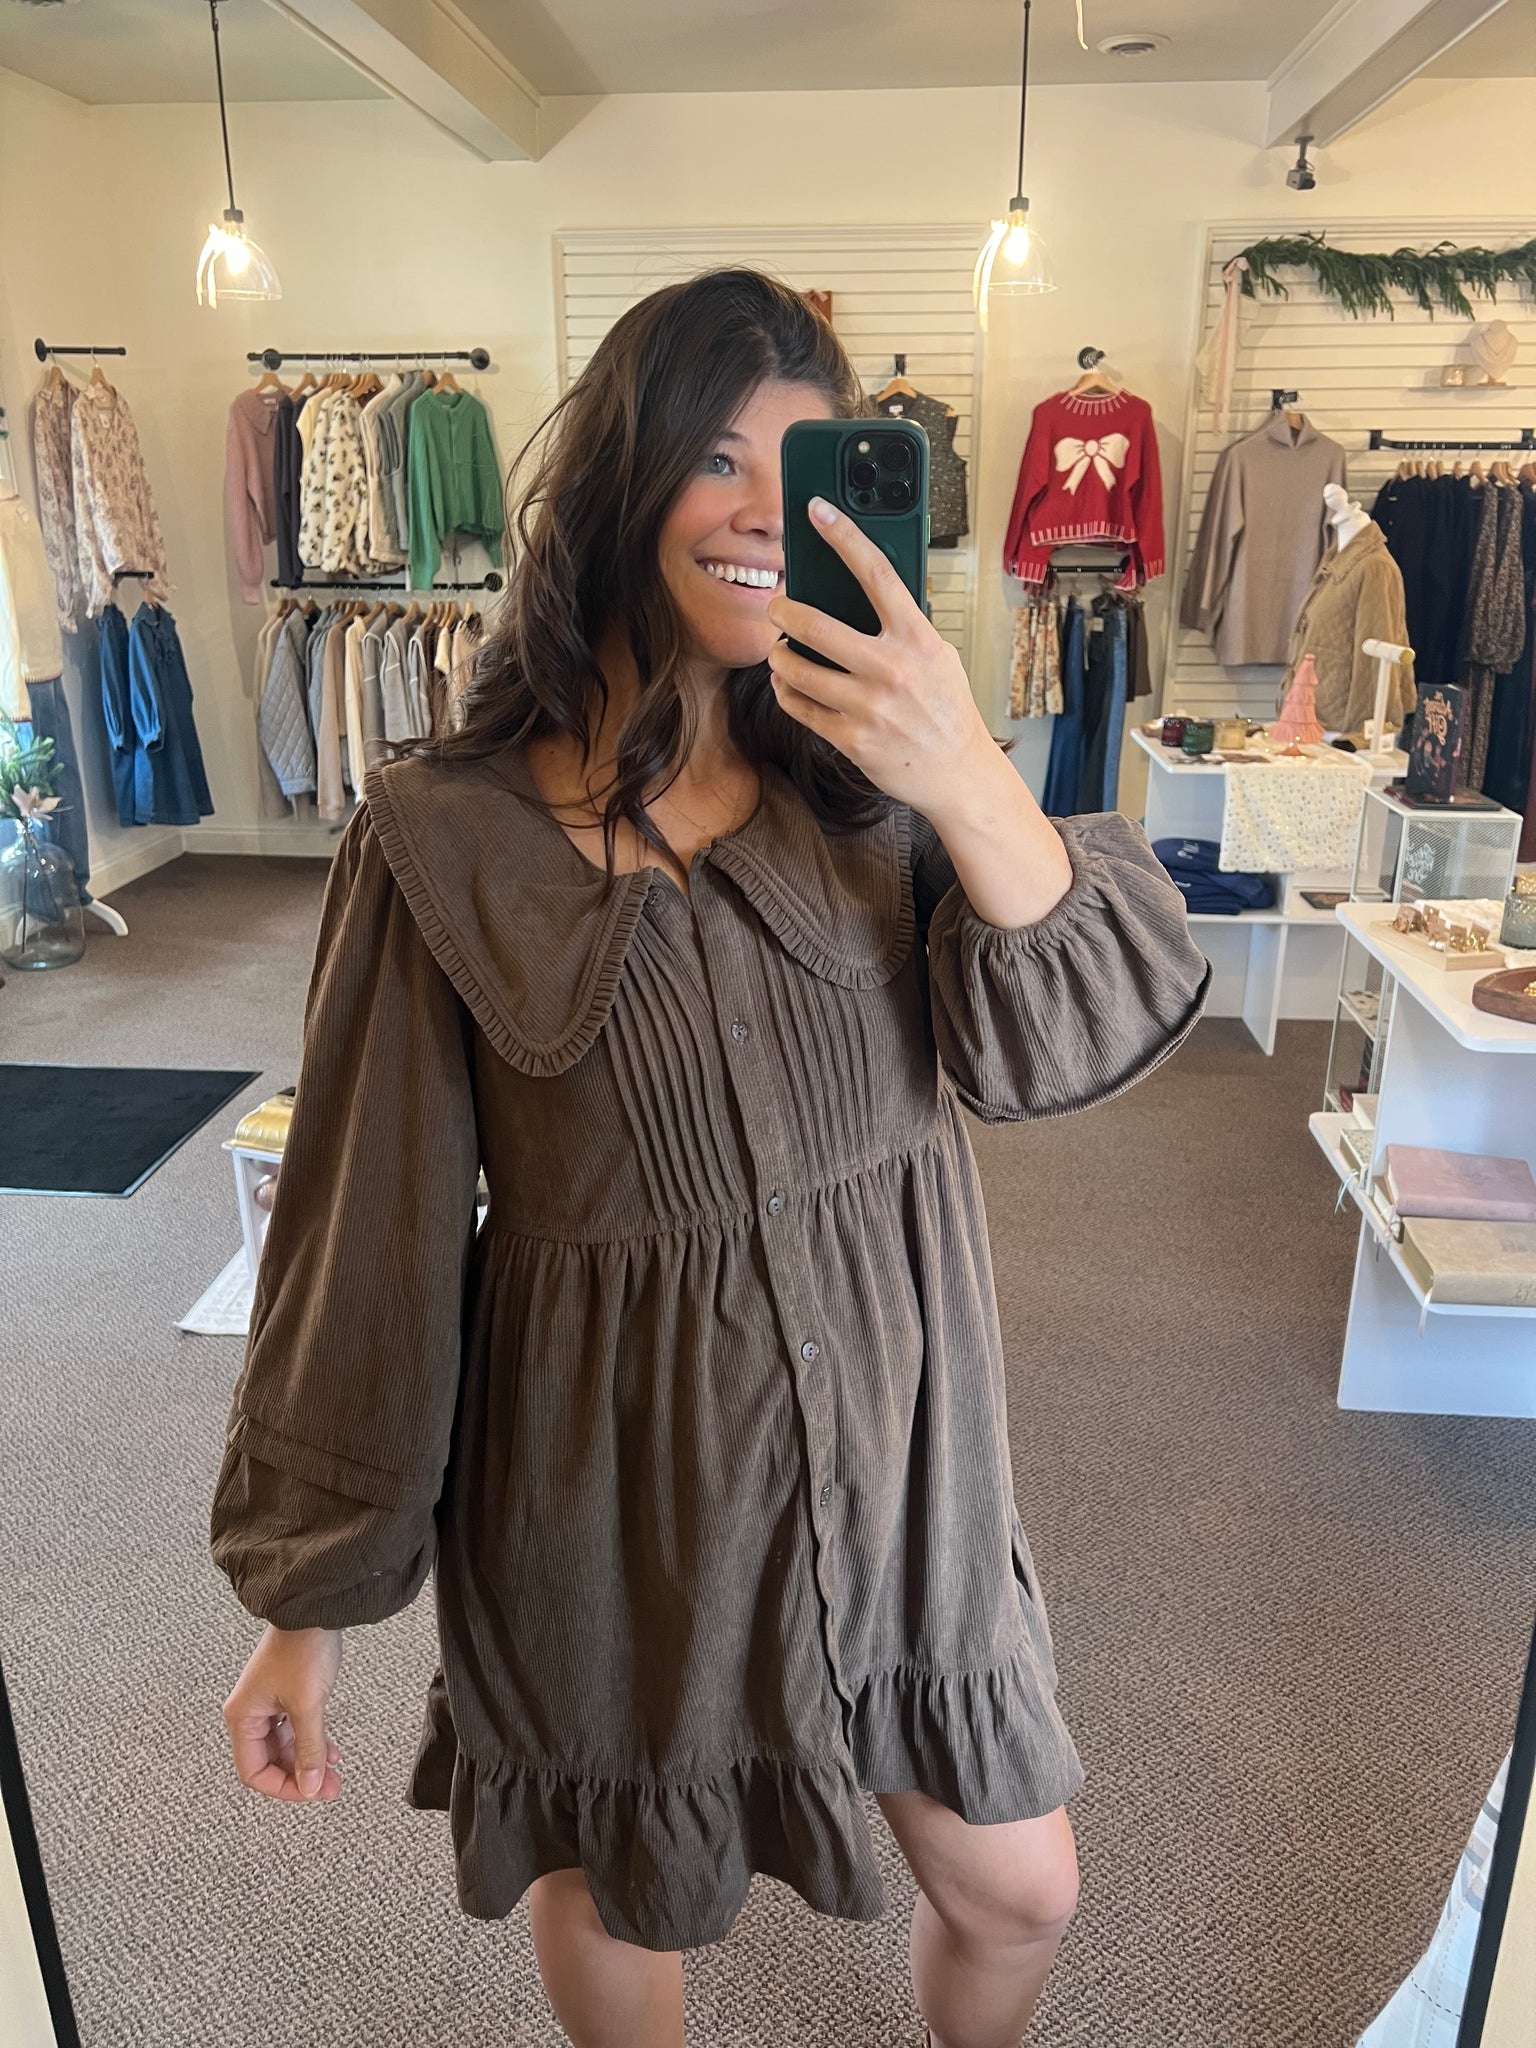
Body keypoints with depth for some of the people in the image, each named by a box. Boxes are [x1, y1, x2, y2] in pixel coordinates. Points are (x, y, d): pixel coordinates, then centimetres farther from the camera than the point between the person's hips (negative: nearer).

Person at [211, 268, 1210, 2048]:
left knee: (1020, 1894, 20)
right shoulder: (448, 836, -13)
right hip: (612, 1475, -2)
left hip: (887, 1440, 3)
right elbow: (367, 1232, -9)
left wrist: (972, 784, -29)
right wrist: (304, 1599, -2)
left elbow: (1068, 1048, -12)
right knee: (613, 1895, 23)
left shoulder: (871, 775, -4)